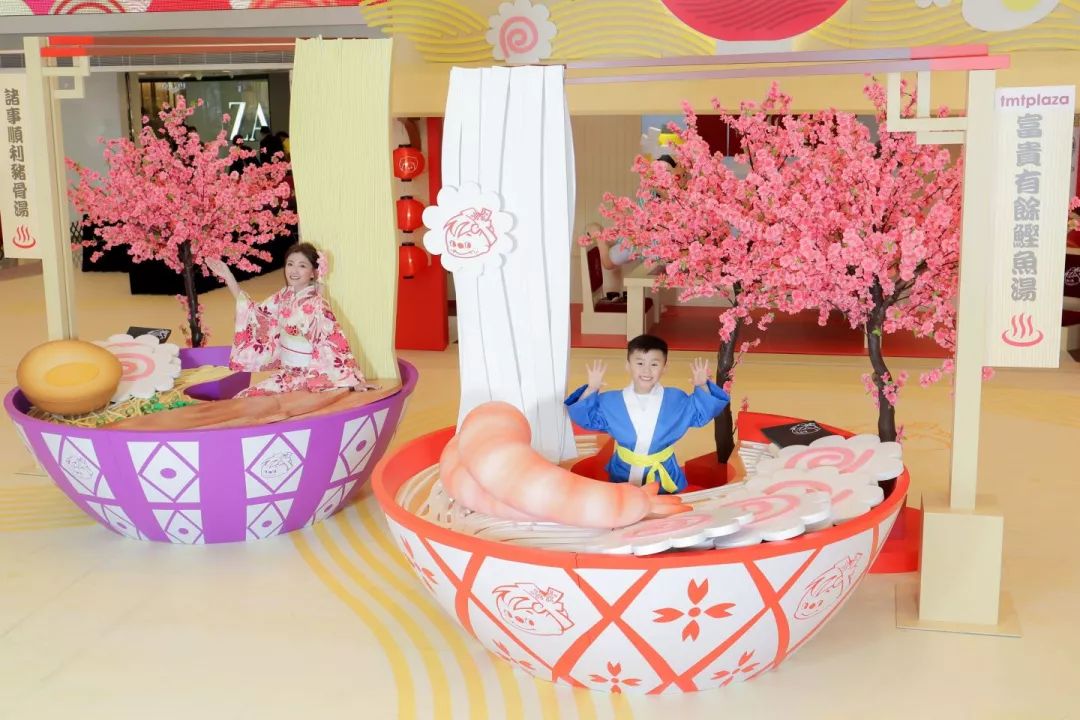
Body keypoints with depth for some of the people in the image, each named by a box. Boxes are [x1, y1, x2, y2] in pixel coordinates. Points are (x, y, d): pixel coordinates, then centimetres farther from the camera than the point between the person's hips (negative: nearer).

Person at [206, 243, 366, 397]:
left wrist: (355, 379, -25)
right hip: (286, 371, 7)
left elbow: (335, 340, -20)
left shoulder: (317, 305, -18)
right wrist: (228, 276, 8)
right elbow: (254, 313, 13)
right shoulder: (284, 296, 3)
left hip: (309, 374, -7)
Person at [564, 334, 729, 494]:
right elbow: (583, 416, 1)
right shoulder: (611, 401, -4)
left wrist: (702, 386, -14)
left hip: (664, 476, 0)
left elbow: (702, 414, 3)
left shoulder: (676, 399, -2)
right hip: (623, 476, 0)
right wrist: (592, 389, -15)